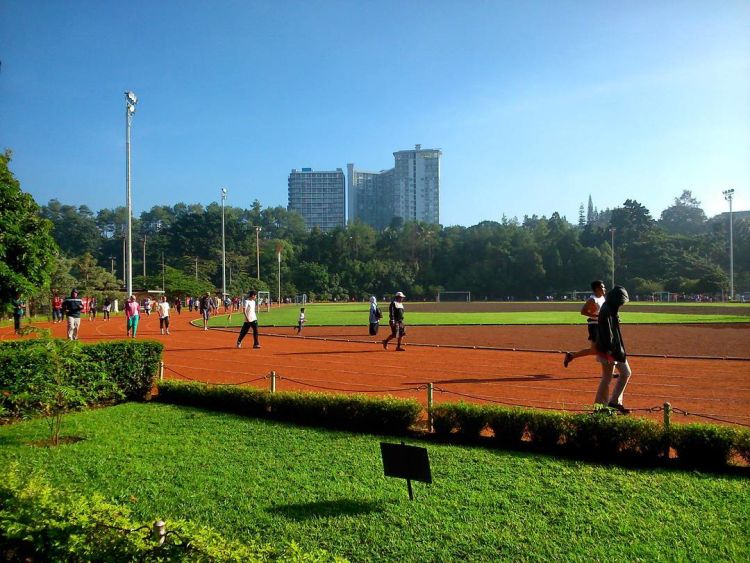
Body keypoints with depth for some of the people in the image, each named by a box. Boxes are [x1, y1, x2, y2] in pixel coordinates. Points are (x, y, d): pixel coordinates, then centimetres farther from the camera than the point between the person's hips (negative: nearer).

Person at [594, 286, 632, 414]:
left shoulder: (612, 311, 12)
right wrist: (609, 351, -26)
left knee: (626, 373, 14)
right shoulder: (606, 311, -18)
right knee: (607, 378, -1)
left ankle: (614, 402, 19)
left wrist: (620, 351, 22)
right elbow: (606, 332, -23)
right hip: (608, 350, -10)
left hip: (616, 349, 10)